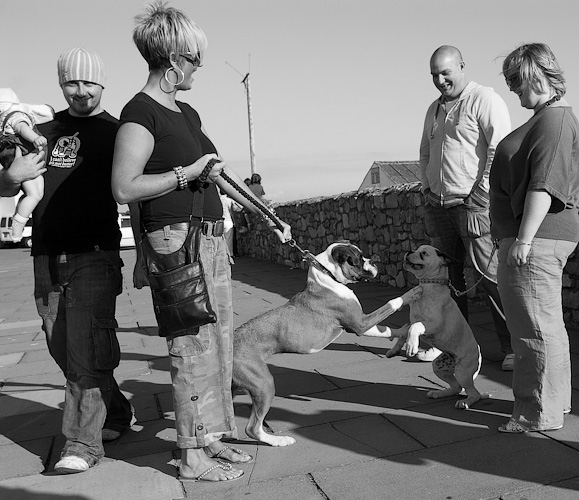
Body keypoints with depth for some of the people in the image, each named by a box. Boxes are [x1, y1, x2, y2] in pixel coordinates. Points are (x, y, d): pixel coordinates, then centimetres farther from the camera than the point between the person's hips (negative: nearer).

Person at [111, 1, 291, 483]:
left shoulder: (186, 113, 16)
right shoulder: (141, 113, -11)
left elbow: (221, 172, 21)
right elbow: (124, 187, -19)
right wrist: (188, 172, -16)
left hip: (212, 239, 9)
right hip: (177, 241, -9)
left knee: (219, 342, 14)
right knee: (193, 348, -2)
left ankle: (212, 438, 29)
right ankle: (193, 456, 14)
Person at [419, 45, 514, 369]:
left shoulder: (485, 100, -5)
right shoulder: (435, 109, 20)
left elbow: (501, 149, -13)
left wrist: (481, 194, -15)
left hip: (475, 205, -7)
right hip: (439, 206, 8)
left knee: (492, 277, -7)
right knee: (446, 277, 10)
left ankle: (514, 347, 3)